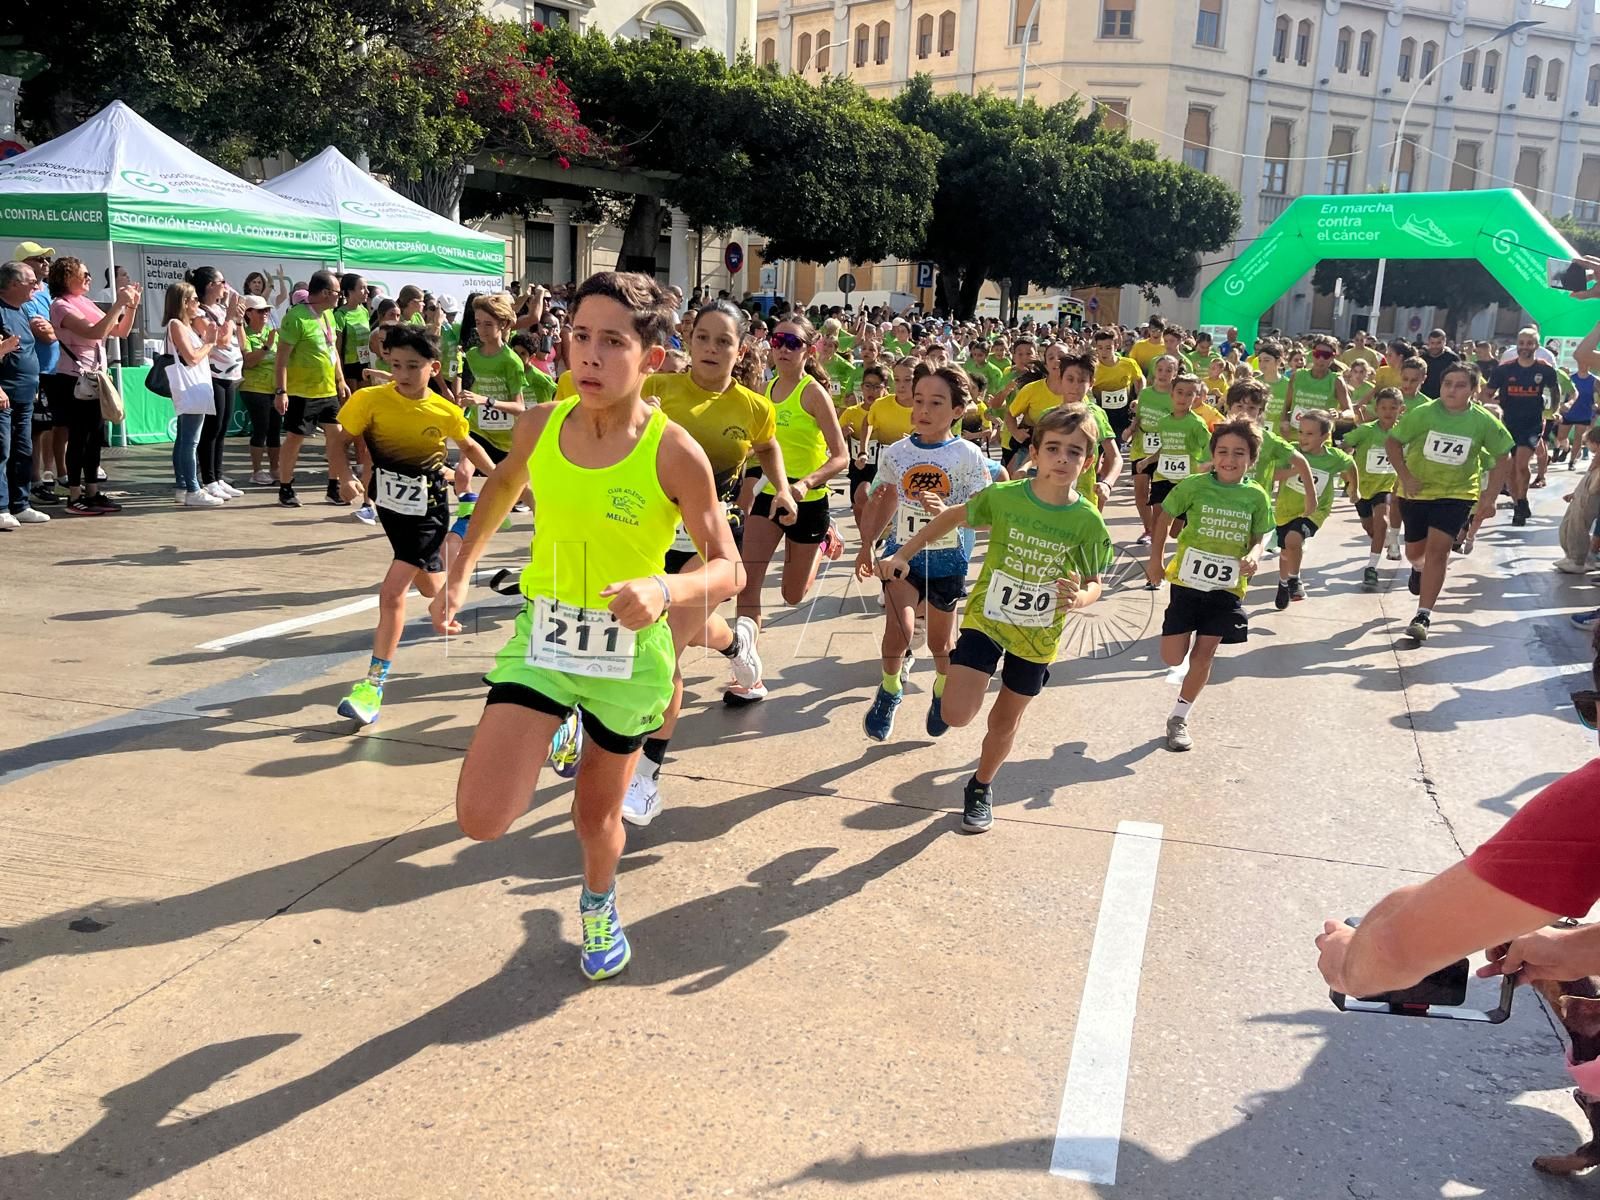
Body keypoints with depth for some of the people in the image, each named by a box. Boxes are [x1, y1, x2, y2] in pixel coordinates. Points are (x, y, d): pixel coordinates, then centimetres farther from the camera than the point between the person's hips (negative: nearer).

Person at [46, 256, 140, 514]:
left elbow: (121, 332, 14)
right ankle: (74, 497, 0)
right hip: (75, 381, -8)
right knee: (78, 437, -5)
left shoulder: (86, 304, 12)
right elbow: (95, 332, -26)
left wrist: (131, 307, -1)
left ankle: (92, 493, 16)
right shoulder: (61, 306, -12)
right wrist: (118, 304, -23)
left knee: (96, 437, 10)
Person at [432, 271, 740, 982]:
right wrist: (459, 573, 13)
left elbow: (725, 569, -15)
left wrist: (664, 590, -35)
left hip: (629, 651, -2)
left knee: (596, 817, 16)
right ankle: (557, 731, 22)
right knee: (482, 819, -10)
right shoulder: (539, 426, -9)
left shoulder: (674, 452, -20)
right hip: (542, 636, 2)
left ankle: (599, 904, 53)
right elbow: (505, 484, 15)